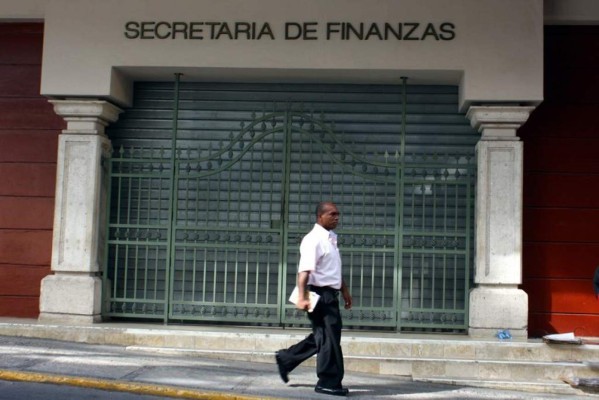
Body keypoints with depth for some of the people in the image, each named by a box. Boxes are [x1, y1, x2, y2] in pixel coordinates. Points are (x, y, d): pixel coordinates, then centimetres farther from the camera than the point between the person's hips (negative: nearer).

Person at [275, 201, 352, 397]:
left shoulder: (331, 238, 15)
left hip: (330, 294, 10)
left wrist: (344, 290, 28)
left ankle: (285, 358, 28)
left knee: (321, 337, 17)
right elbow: (304, 271, -25)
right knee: (329, 338, -3)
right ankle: (329, 382, 7)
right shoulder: (313, 239, -15)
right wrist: (302, 297, -33)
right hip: (320, 294, -10)